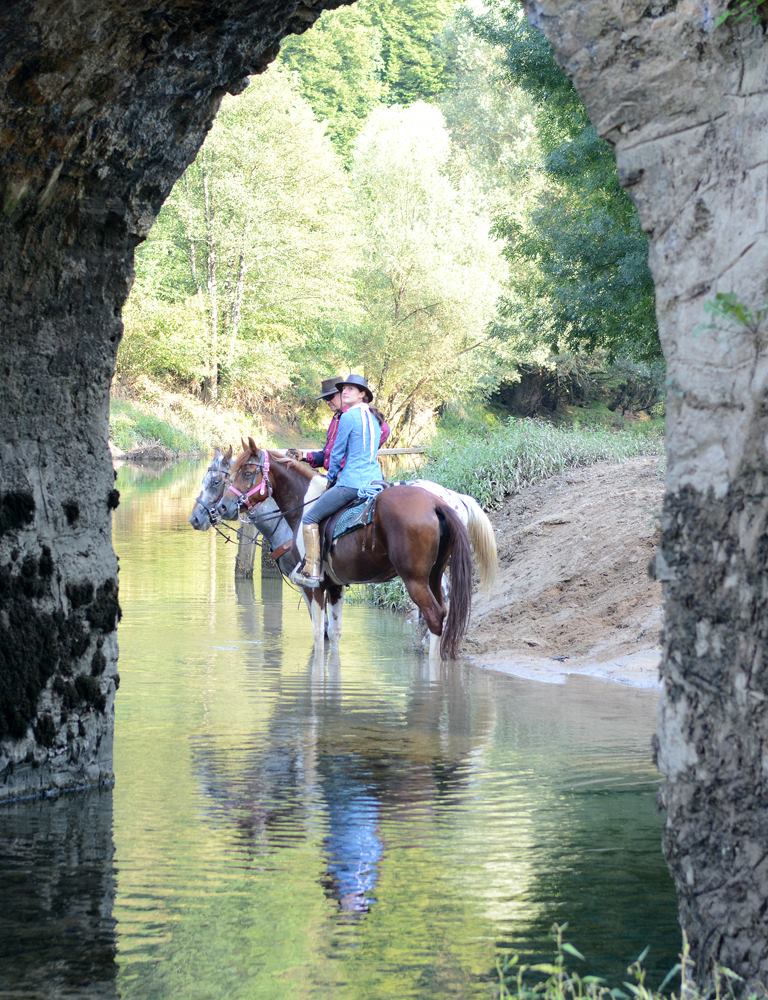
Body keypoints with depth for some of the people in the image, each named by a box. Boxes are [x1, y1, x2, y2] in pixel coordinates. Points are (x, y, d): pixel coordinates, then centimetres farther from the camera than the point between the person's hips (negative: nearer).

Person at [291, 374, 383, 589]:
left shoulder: (348, 417, -7)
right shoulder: (373, 420, 18)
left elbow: (337, 453, -3)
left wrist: (331, 478, 13)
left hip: (352, 482, -9)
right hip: (375, 481, 9)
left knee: (310, 519, -2)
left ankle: (311, 571, -9)